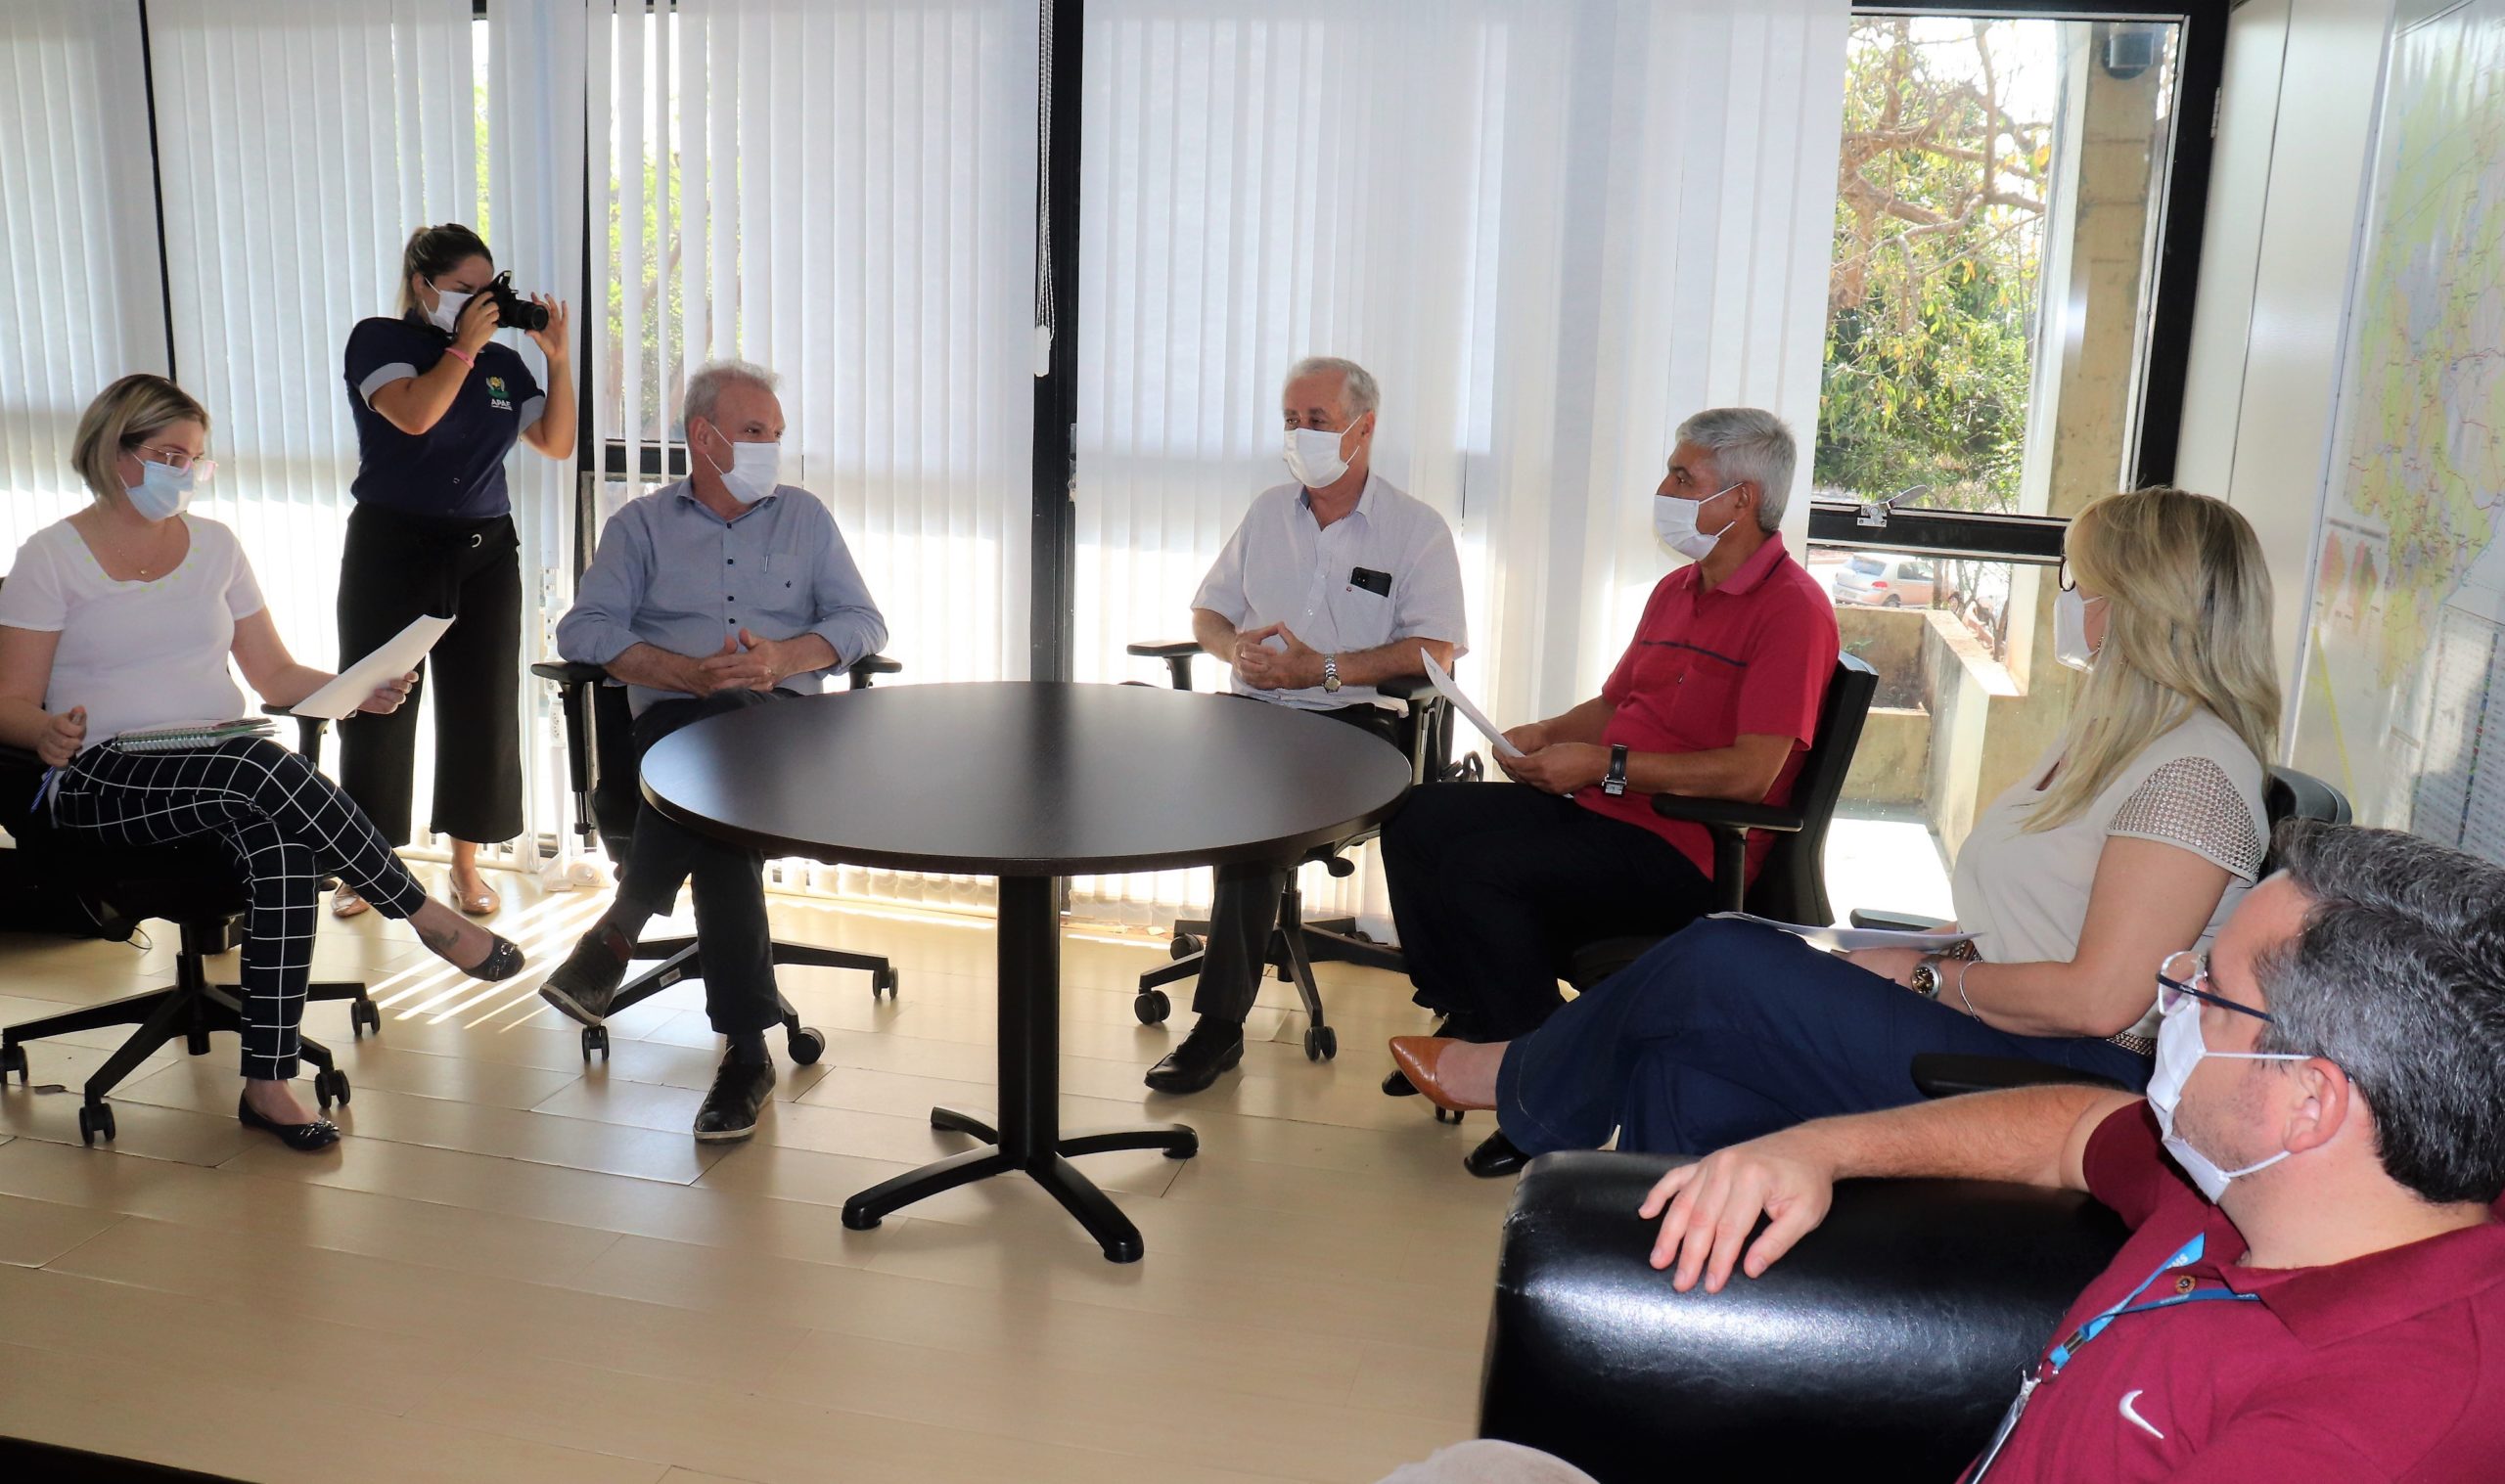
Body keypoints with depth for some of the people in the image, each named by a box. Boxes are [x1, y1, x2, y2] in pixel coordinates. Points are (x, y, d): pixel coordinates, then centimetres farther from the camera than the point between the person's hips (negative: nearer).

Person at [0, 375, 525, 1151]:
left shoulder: (213, 544, 16)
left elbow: (277, 675, 16)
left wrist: (356, 691, -3)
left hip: (226, 775, 3)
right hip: (101, 780, -3)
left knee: (281, 840, -34)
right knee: (261, 768, -36)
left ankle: (269, 1082, -30)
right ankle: (431, 919, -23)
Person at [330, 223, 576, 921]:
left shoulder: (501, 360, 11)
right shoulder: (378, 340, 0)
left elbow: (557, 443, 7)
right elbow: (413, 414, -18)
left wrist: (559, 358, -1)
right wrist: (464, 346, -12)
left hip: (484, 550, 3)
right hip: (392, 548, -3)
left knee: (482, 707, 2)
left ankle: (466, 862, 14)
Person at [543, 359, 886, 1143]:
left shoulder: (804, 517, 22)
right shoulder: (642, 525, 18)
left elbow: (863, 622, 12)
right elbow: (582, 629, 4)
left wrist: (784, 656, -8)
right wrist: (687, 673, -11)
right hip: (676, 714, -1)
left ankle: (619, 928, -28)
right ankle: (747, 1050, -38)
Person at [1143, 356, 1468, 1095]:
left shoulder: (1417, 529, 4)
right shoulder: (1268, 512, 19)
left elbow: (1433, 653, -7)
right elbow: (1206, 612, 22)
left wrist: (1324, 669, -16)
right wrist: (1236, 647, -2)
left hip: (1353, 721, -4)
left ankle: (1221, 1022, -23)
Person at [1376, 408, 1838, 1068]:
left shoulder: (1793, 608, -12)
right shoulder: (1676, 590, 18)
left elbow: (1750, 773, -21)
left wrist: (1605, 766, -19)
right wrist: (1546, 735, 5)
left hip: (1683, 848, -9)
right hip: (1597, 808, 9)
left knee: (1476, 867, -25)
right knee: (1416, 818, -2)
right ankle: (1467, 1020, 7)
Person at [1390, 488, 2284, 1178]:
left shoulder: (2195, 772, -15)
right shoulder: (2113, 733, 18)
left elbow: (2098, 997, -22)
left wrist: (1927, 976, -10)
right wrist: (1913, 957, 2)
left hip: (2057, 1078, -9)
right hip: (1983, 1026, 9)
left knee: (1720, 966, -15)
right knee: (1689, 1060, -13)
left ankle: (1520, 1085, 9)